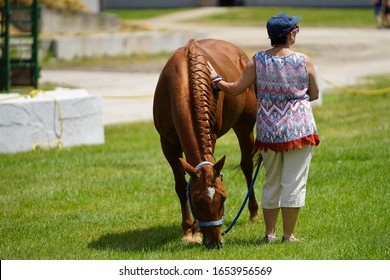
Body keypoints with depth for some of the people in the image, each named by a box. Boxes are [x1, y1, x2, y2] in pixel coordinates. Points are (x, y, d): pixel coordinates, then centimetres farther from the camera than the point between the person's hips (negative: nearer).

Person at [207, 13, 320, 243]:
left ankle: (270, 233, 20)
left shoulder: (258, 61, -5)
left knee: (272, 182, 16)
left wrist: (217, 81, 16)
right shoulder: (305, 62, -9)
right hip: (298, 128, -3)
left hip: (267, 129, 3)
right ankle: (289, 234, 4)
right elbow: (314, 94, 2)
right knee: (294, 182, 3)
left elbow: (236, 89, -2)